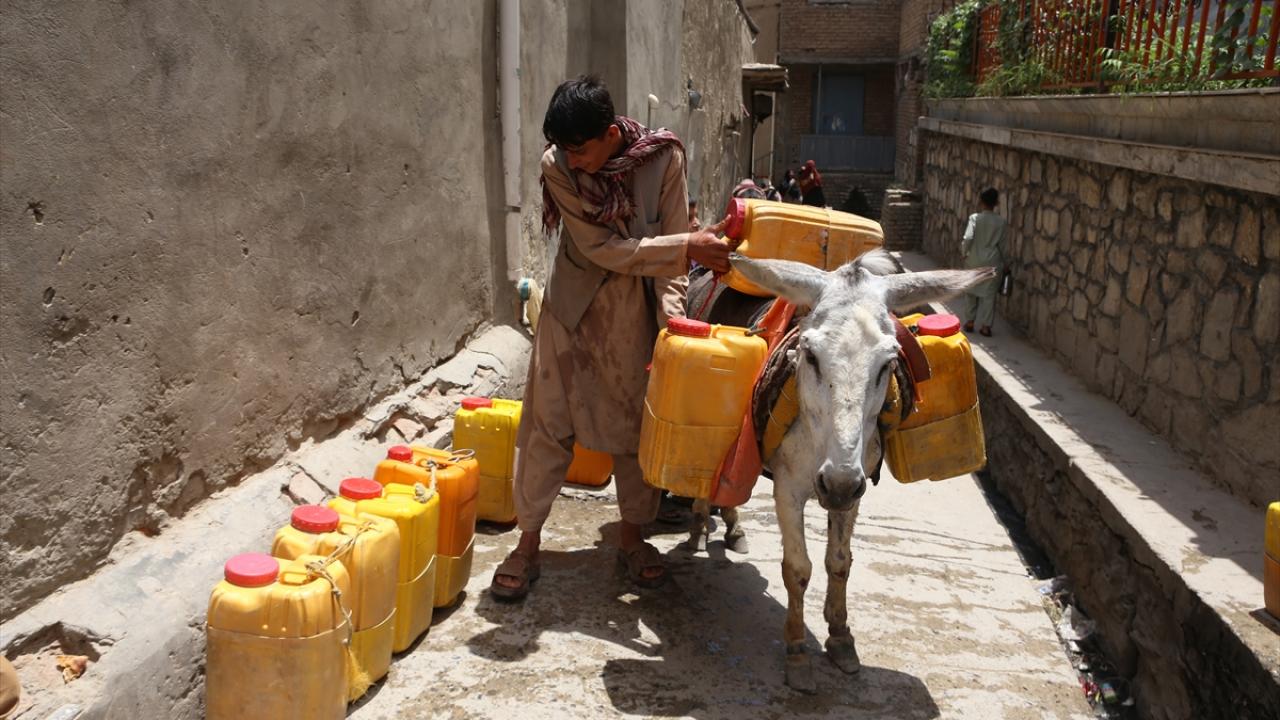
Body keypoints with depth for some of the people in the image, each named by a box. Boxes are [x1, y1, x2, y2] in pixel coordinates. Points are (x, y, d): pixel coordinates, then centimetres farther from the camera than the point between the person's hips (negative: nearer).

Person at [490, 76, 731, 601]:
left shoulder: (663, 158, -16)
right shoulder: (557, 167, -17)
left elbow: (671, 246, -11)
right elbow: (602, 248, -22)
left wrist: (672, 315, -22)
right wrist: (688, 246, -29)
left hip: (636, 311, 1)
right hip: (574, 306, 0)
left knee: (637, 422, 9)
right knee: (548, 424, 1)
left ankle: (632, 537, 25)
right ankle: (528, 543, 15)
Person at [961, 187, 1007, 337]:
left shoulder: (975, 218, -11)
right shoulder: (1000, 221, -5)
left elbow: (967, 238, -20)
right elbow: (1001, 244, 1)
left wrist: (964, 252, -1)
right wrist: (1002, 262, 15)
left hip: (974, 261, 0)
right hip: (992, 262, 0)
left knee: (971, 291, 15)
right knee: (989, 294, 5)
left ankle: (969, 322, 20)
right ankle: (985, 326, 6)